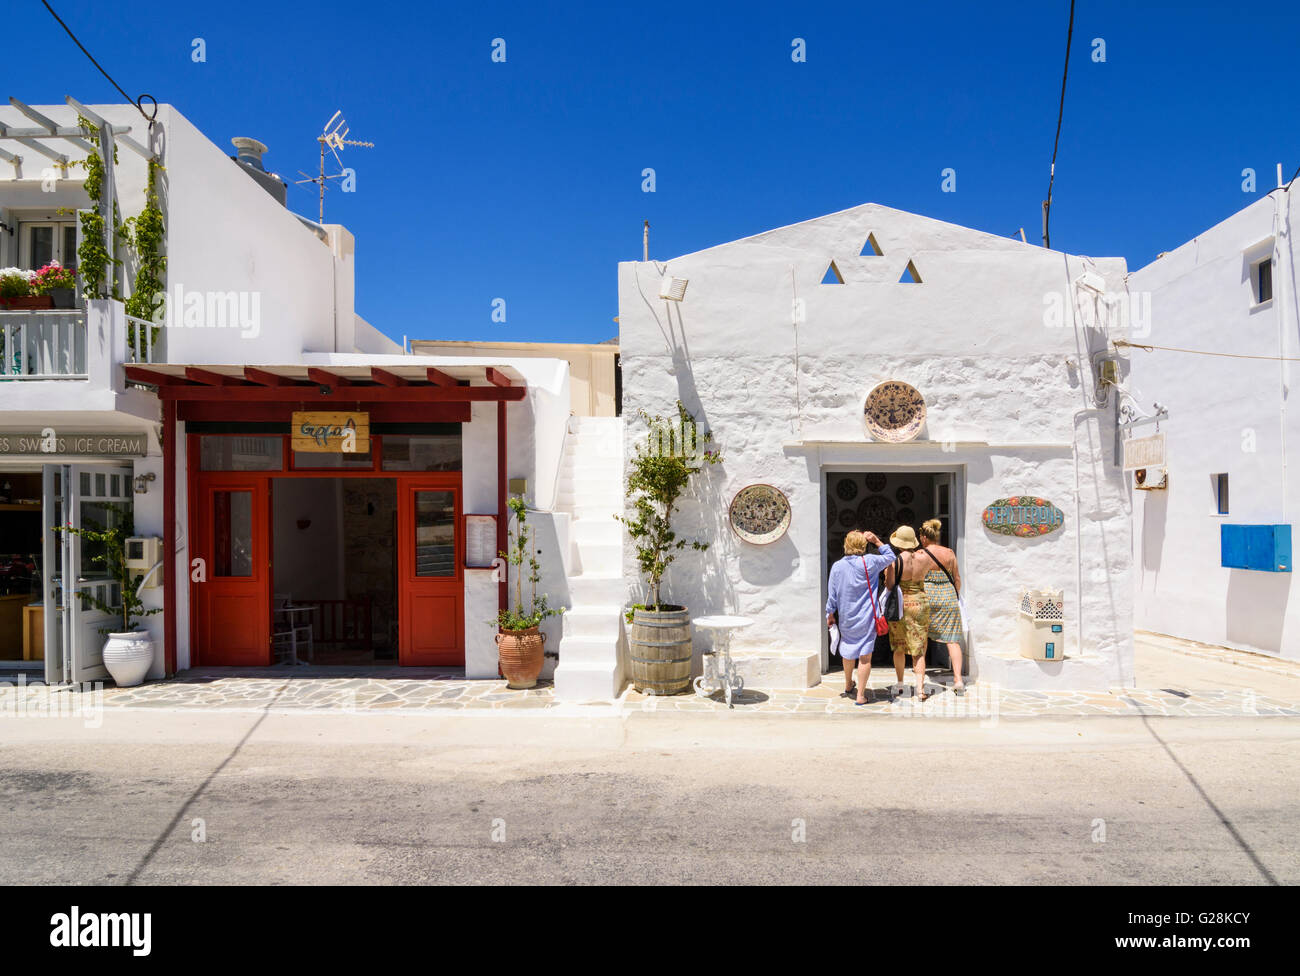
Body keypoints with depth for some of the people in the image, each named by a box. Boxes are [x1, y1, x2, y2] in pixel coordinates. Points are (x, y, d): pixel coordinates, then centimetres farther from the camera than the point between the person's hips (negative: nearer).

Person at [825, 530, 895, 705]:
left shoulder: (837, 566, -4)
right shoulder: (869, 562, -11)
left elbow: (832, 594, 3)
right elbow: (890, 557, 6)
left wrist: (830, 614, 14)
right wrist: (877, 541, 7)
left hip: (846, 618, 3)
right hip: (866, 618, -3)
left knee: (849, 652, 21)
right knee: (865, 655, 1)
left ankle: (848, 685, 39)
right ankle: (860, 695, 2)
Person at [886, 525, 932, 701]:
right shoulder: (923, 559, -4)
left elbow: (890, 586, -17)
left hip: (900, 604, -2)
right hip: (920, 603, 2)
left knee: (899, 647, 15)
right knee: (918, 649, 5)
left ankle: (900, 684, 26)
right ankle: (920, 688, -5)